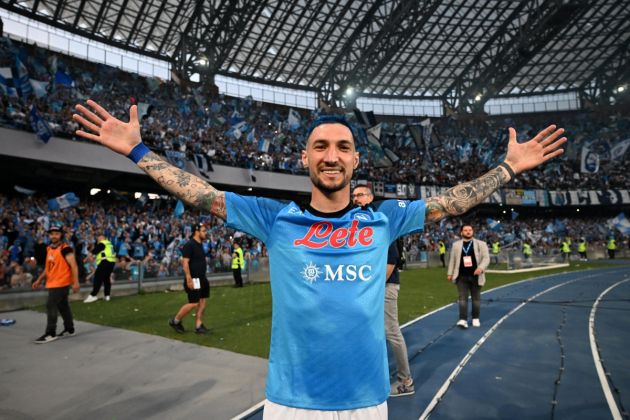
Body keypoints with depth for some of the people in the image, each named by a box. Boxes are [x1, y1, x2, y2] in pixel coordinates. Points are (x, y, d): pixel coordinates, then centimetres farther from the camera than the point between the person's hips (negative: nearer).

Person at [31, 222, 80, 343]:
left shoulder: (65, 248, -14)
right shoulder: (49, 249, 12)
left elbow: (74, 266, -18)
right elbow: (48, 267, 21)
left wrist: (75, 282, -23)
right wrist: (39, 280, 17)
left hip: (61, 283, -8)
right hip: (52, 283, 8)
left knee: (51, 306, -9)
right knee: (63, 307, 15)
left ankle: (50, 334, 1)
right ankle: (69, 330, 25)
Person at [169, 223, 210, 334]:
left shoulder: (200, 245, 12)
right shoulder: (189, 245, -15)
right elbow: (185, 262, -20)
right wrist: (189, 279, -25)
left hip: (202, 278, 9)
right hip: (193, 279, -9)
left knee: (202, 302, 9)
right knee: (193, 303, -4)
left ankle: (198, 325, 17)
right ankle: (175, 321, 14)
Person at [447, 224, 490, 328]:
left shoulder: (481, 244, 2)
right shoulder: (456, 245, 7)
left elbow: (486, 258, -4)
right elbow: (452, 260, 10)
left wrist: (481, 268, -21)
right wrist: (450, 273, 8)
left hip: (475, 276, 0)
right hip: (461, 276, 0)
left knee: (476, 298, 11)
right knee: (462, 298, -4)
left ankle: (475, 318, 24)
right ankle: (463, 319, -6)